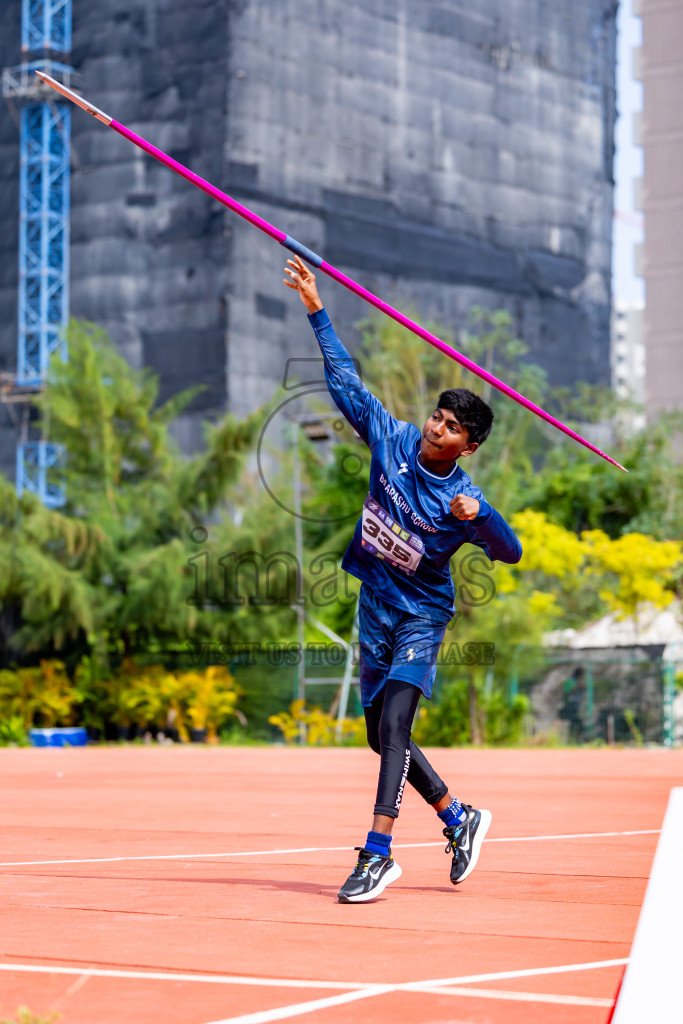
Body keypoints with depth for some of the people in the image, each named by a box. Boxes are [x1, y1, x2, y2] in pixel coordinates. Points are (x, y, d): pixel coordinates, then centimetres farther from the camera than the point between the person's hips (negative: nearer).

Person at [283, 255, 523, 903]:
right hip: (375, 607, 5)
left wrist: (479, 518, -37)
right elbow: (346, 382, 4)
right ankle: (460, 820, 29)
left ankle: (377, 854, -22)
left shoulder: (465, 500, -16)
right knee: (383, 737, 11)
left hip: (422, 613, -5)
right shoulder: (391, 437, -5)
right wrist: (316, 310, 4)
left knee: (392, 726, -21)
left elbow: (511, 553, -18)